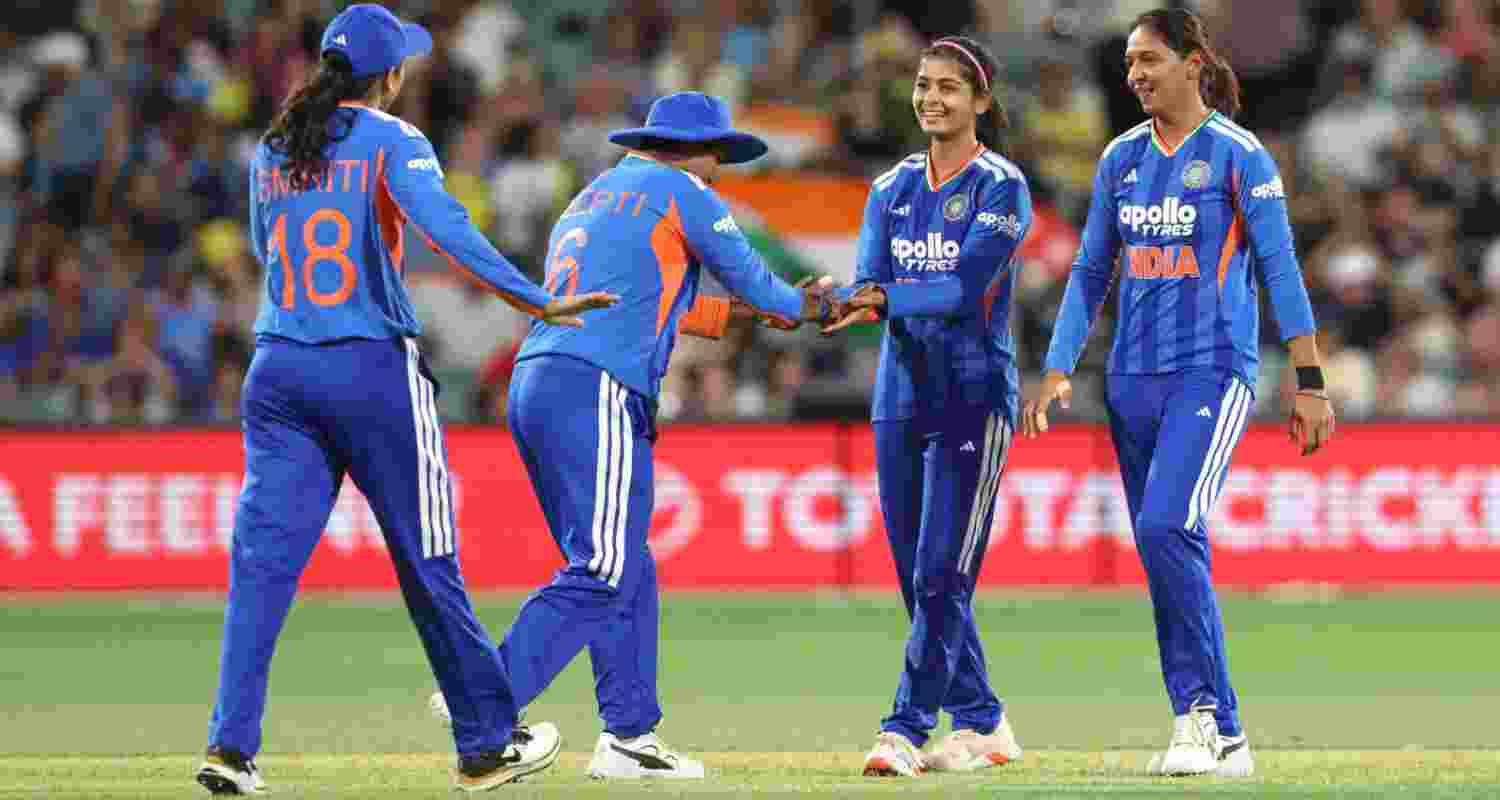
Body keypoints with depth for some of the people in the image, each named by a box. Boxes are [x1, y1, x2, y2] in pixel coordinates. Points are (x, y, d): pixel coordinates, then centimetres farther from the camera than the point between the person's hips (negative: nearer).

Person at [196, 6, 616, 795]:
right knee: (425, 559, 5)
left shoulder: (271, 151, 10)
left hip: (278, 369, 4)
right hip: (373, 372, -4)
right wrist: (535, 301, -26)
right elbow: (444, 226, -22)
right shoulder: (391, 141, -6)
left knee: (263, 556, 0)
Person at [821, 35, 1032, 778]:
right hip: (901, 397, 6)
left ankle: (907, 728, -12)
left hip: (974, 397, -6)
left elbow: (967, 286, -17)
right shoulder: (893, 188, 12)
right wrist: (854, 302, -22)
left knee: (942, 575, -11)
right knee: (918, 578, 6)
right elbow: (867, 283, 1)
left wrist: (884, 298, -28)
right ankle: (981, 724, 17)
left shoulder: (1001, 187, -5)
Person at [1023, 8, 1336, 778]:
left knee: (1168, 528, -23)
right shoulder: (1122, 157, 11)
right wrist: (1059, 369, 5)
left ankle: (1203, 707, -14)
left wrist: (1309, 382, -10)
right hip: (1134, 378, 6)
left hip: (1212, 370, -6)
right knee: (1167, 550, 5)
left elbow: (1281, 271, -6)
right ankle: (1222, 738, 10)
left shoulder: (1238, 155, -5)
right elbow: (1090, 272, 14)